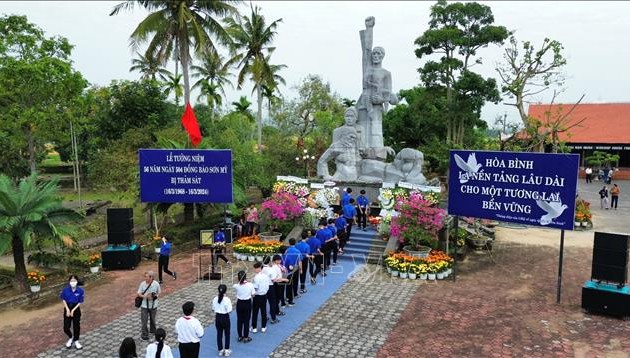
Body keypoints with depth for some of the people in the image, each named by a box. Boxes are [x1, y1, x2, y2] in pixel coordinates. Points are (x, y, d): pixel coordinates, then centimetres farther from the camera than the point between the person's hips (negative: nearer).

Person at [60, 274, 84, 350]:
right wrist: (67, 309, -9)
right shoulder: (65, 289, -15)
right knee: (66, 328, 3)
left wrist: (73, 310, -16)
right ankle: (71, 338, 33)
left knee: (76, 326, 8)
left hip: (76, 309, -1)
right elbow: (63, 299, -2)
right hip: (67, 308, 1)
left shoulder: (80, 290, -17)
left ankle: (76, 341, 30)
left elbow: (80, 302, -9)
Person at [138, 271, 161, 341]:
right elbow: (139, 294, -7)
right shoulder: (143, 284, -16)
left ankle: (152, 330, 46)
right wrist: (145, 296, -25)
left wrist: (156, 296, -21)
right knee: (144, 321, 3)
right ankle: (144, 334, 20)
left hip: (153, 305, 1)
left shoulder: (156, 284, -15)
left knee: (152, 319, 21)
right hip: (144, 305, -1)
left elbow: (158, 293, 1)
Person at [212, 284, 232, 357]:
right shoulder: (227, 299, -20)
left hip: (218, 317, 3)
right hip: (225, 318, -3)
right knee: (227, 334, 14)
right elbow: (229, 311, -17)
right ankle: (226, 350, 20)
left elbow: (213, 309, 1)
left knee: (219, 334, 17)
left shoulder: (215, 299, -8)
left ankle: (220, 350, 27)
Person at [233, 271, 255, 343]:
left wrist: (240, 281, 1)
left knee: (239, 320, 16)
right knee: (246, 320, 9)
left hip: (239, 303, 1)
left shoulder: (236, 286, -15)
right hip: (247, 303, -1)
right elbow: (253, 295, -7)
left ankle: (240, 336, 26)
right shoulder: (250, 285, -18)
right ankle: (246, 337, 17)